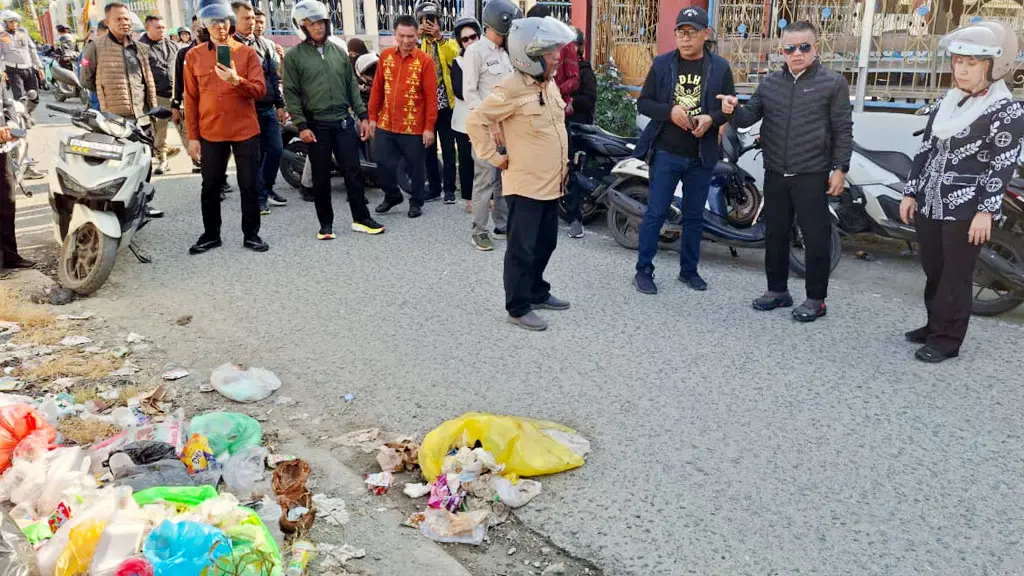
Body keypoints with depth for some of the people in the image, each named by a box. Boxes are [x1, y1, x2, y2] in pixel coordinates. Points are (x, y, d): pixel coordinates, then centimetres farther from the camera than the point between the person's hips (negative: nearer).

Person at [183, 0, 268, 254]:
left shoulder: (247, 53, 1)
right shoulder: (194, 56, 4)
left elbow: (260, 90, -7)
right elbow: (191, 99, 5)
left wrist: (236, 81, -26)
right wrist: (192, 136, 1)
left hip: (245, 131, -1)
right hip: (210, 133, 1)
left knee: (249, 186, 4)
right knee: (210, 186, 9)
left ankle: (251, 234, 16)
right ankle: (211, 234, 22)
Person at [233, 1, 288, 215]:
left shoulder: (265, 44, 14)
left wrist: (280, 104, 11)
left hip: (268, 107, 5)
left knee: (276, 149, 5)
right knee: (255, 155, -1)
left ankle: (267, 188, 25)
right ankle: (259, 196, 10)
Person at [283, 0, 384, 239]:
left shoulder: (339, 52, 11)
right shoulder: (294, 55, -1)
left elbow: (352, 86, 13)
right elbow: (291, 93, -4)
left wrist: (363, 116, 6)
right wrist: (301, 125, -12)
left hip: (343, 122, 3)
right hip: (316, 125, -3)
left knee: (353, 171, 3)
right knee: (321, 177, 5)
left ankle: (361, 219, 12)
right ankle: (326, 224, 15)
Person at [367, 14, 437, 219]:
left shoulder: (425, 61, -8)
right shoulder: (385, 56, 5)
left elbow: (431, 96, -9)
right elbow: (377, 89, 9)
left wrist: (429, 127, -12)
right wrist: (373, 117, 7)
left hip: (413, 127, -4)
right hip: (385, 124, 4)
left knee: (415, 167, 7)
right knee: (383, 164, 10)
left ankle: (416, 202, 26)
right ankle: (392, 195, 33)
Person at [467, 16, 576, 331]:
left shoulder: (550, 84, 10)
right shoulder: (511, 90, -19)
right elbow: (475, 122, -18)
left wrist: (562, 163, 18)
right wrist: (495, 157, -14)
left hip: (550, 183, 9)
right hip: (525, 185, -9)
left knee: (545, 243, 18)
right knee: (522, 249, -1)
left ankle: (537, 294, 33)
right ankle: (518, 308, 10)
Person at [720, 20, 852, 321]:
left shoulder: (833, 83, -1)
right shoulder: (769, 83, 10)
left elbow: (843, 130, -2)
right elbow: (749, 117, 5)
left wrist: (840, 168, -8)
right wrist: (733, 110, -18)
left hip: (812, 176, -4)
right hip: (775, 175, 4)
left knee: (816, 238, 1)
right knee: (775, 235, 12)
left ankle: (816, 299, 12)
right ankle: (777, 290, 26)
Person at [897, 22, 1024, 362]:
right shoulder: (947, 104, 12)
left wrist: (986, 210, -19)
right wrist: (911, 192, 11)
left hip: (967, 210, -6)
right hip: (930, 204, 6)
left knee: (955, 277, -1)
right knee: (933, 271, 14)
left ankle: (946, 341, 8)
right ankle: (934, 326, 29)